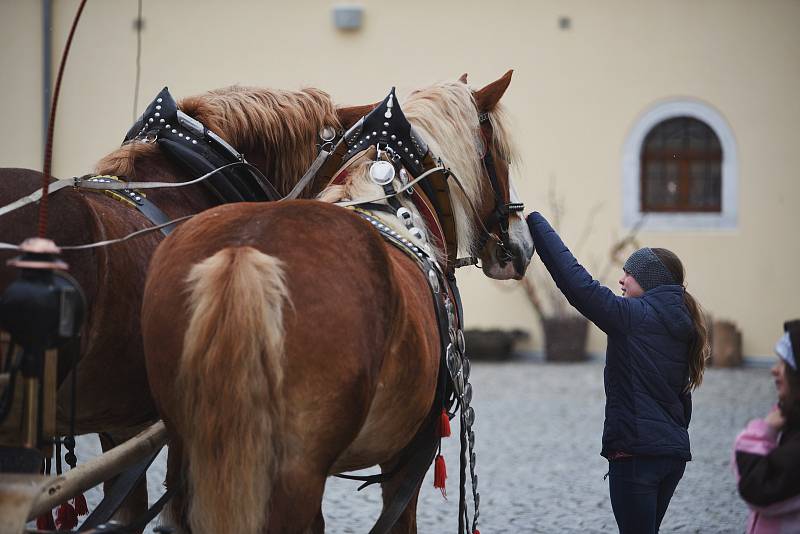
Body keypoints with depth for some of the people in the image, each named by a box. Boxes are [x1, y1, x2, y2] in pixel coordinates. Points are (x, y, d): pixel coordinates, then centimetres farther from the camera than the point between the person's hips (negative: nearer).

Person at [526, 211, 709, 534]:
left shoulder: (632, 315, -11)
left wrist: (534, 222, -13)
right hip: (674, 455, 8)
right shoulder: (680, 326, 13)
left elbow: (575, 280, -17)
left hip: (636, 453, -8)